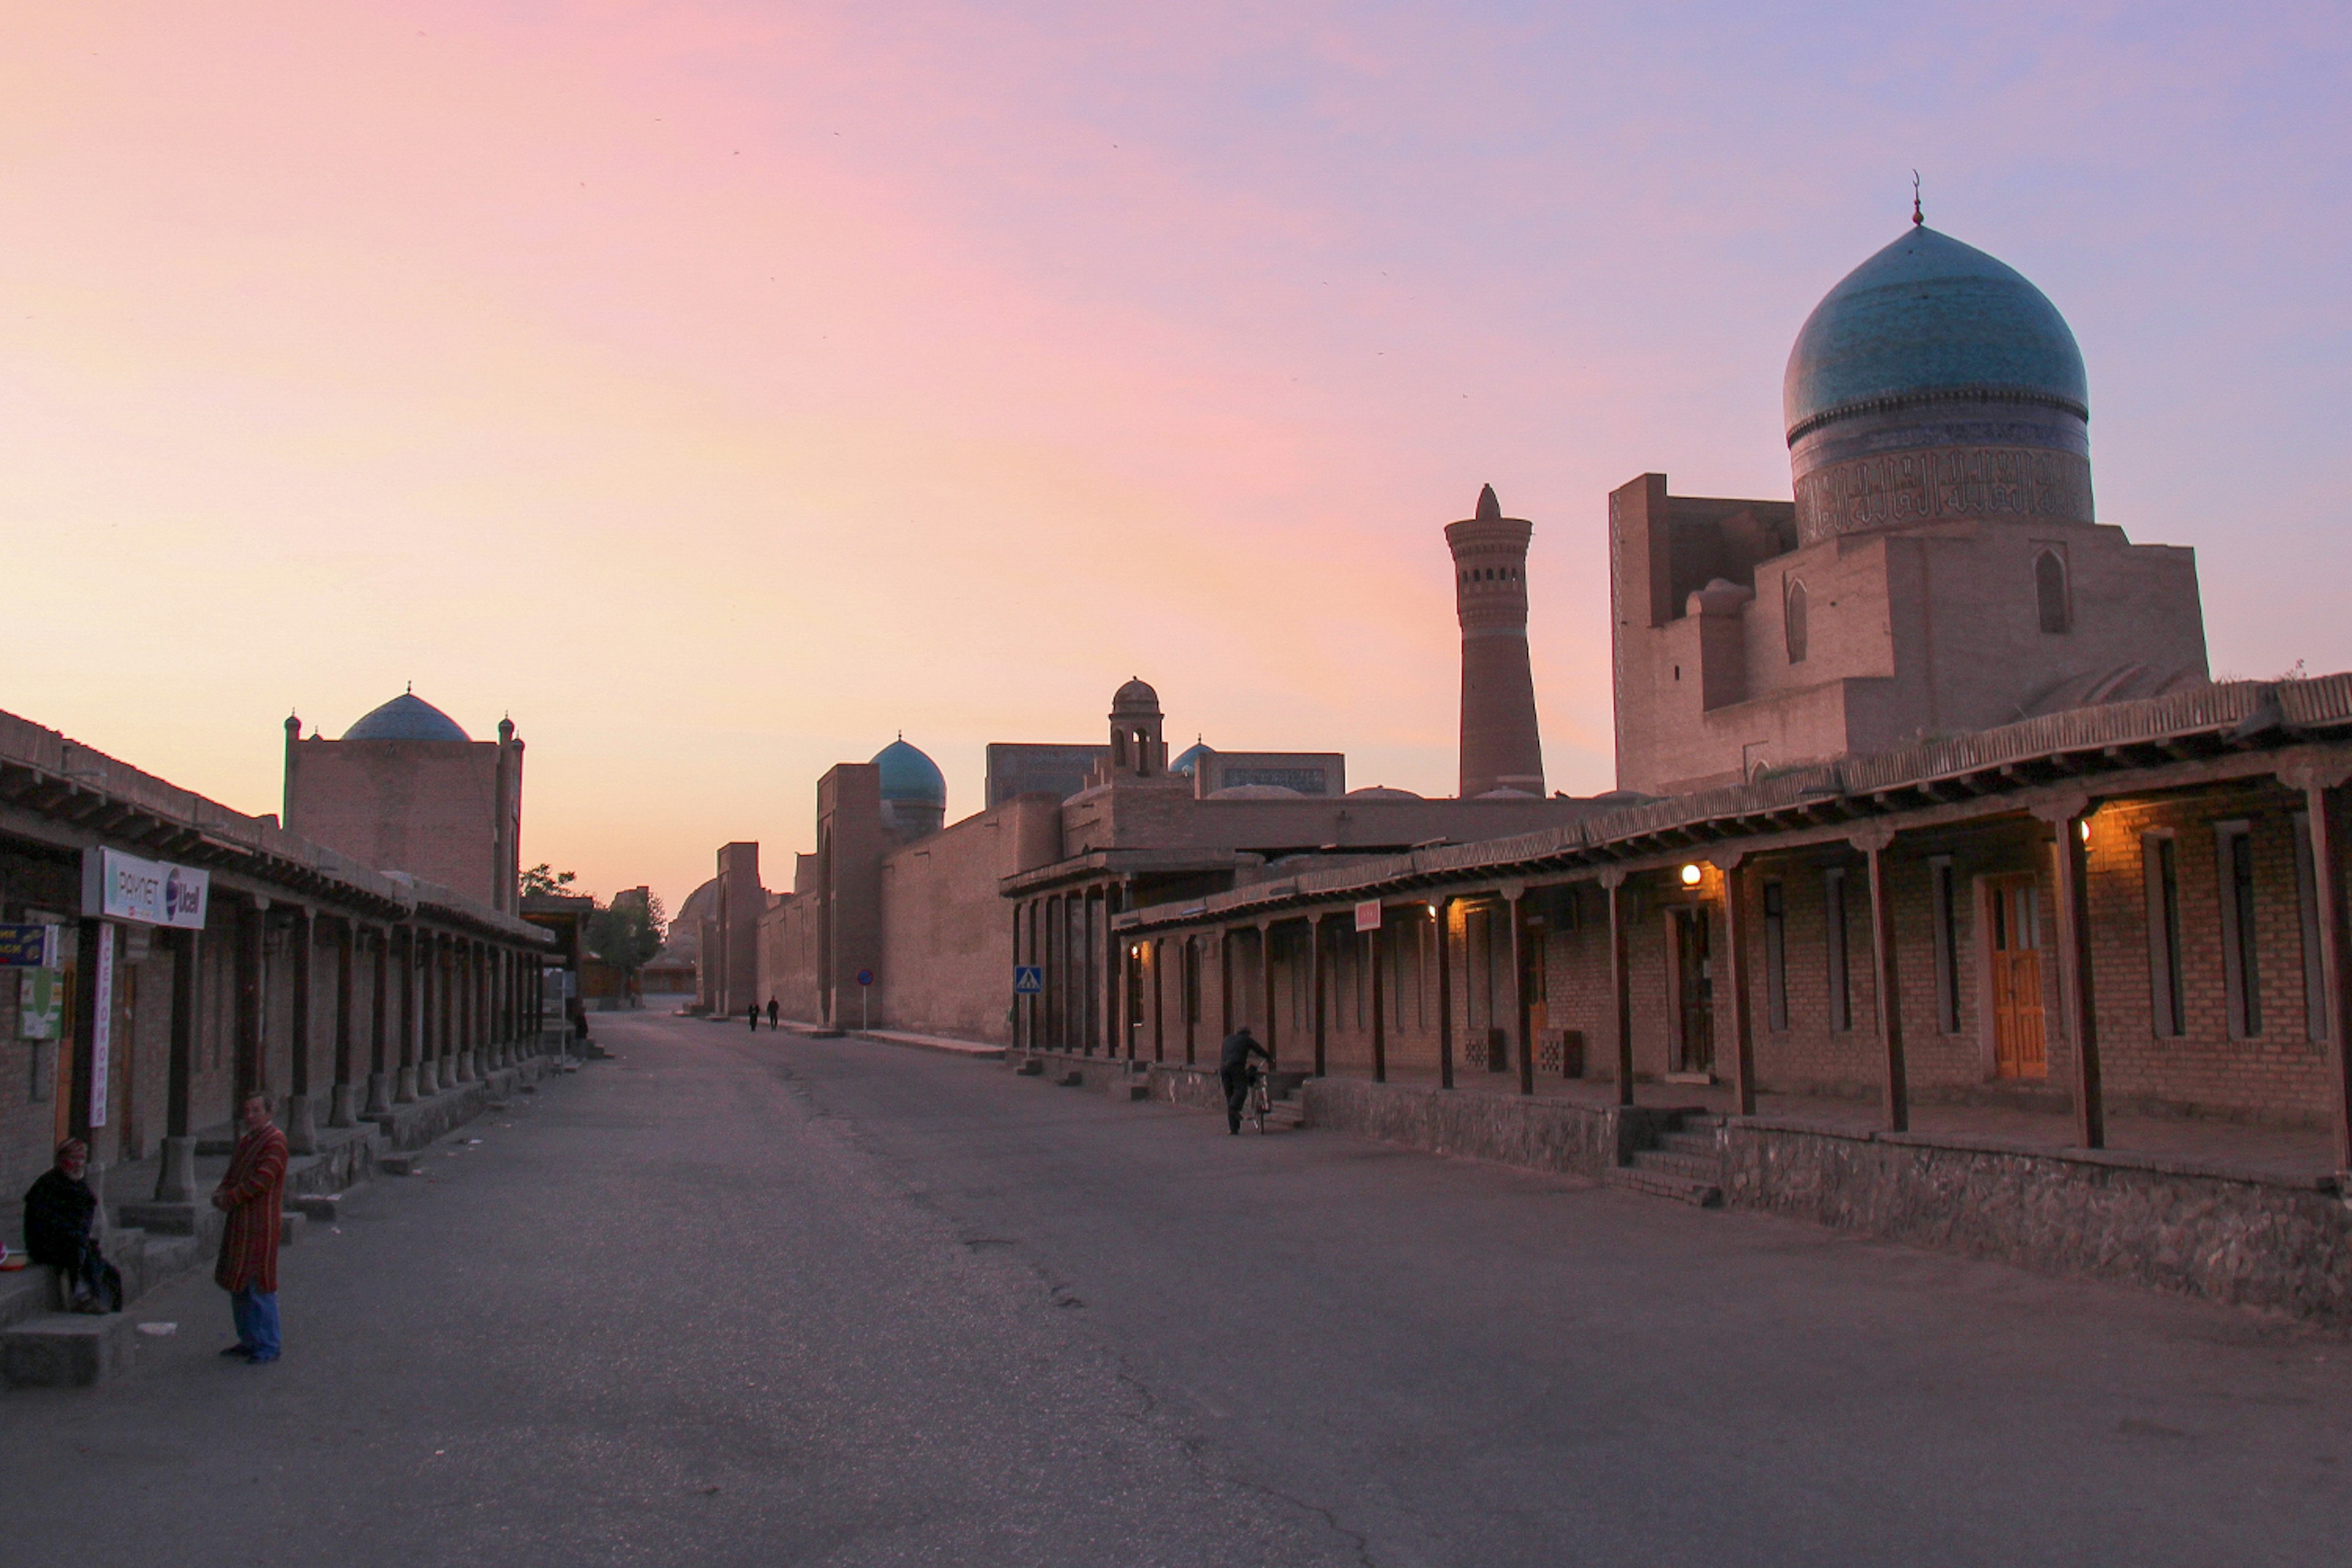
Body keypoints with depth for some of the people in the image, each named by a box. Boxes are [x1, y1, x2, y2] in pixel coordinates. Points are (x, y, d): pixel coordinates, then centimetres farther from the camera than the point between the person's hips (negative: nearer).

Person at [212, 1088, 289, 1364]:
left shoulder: (275, 1141, -12)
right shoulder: (245, 1141, 16)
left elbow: (261, 1180, -19)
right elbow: (233, 1176, 18)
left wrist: (229, 1199, -13)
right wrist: (221, 1194, -3)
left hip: (262, 1224, -9)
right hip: (239, 1223, 9)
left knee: (260, 1287, -6)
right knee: (238, 1284, 15)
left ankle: (268, 1347, 1)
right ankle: (248, 1340, 27)